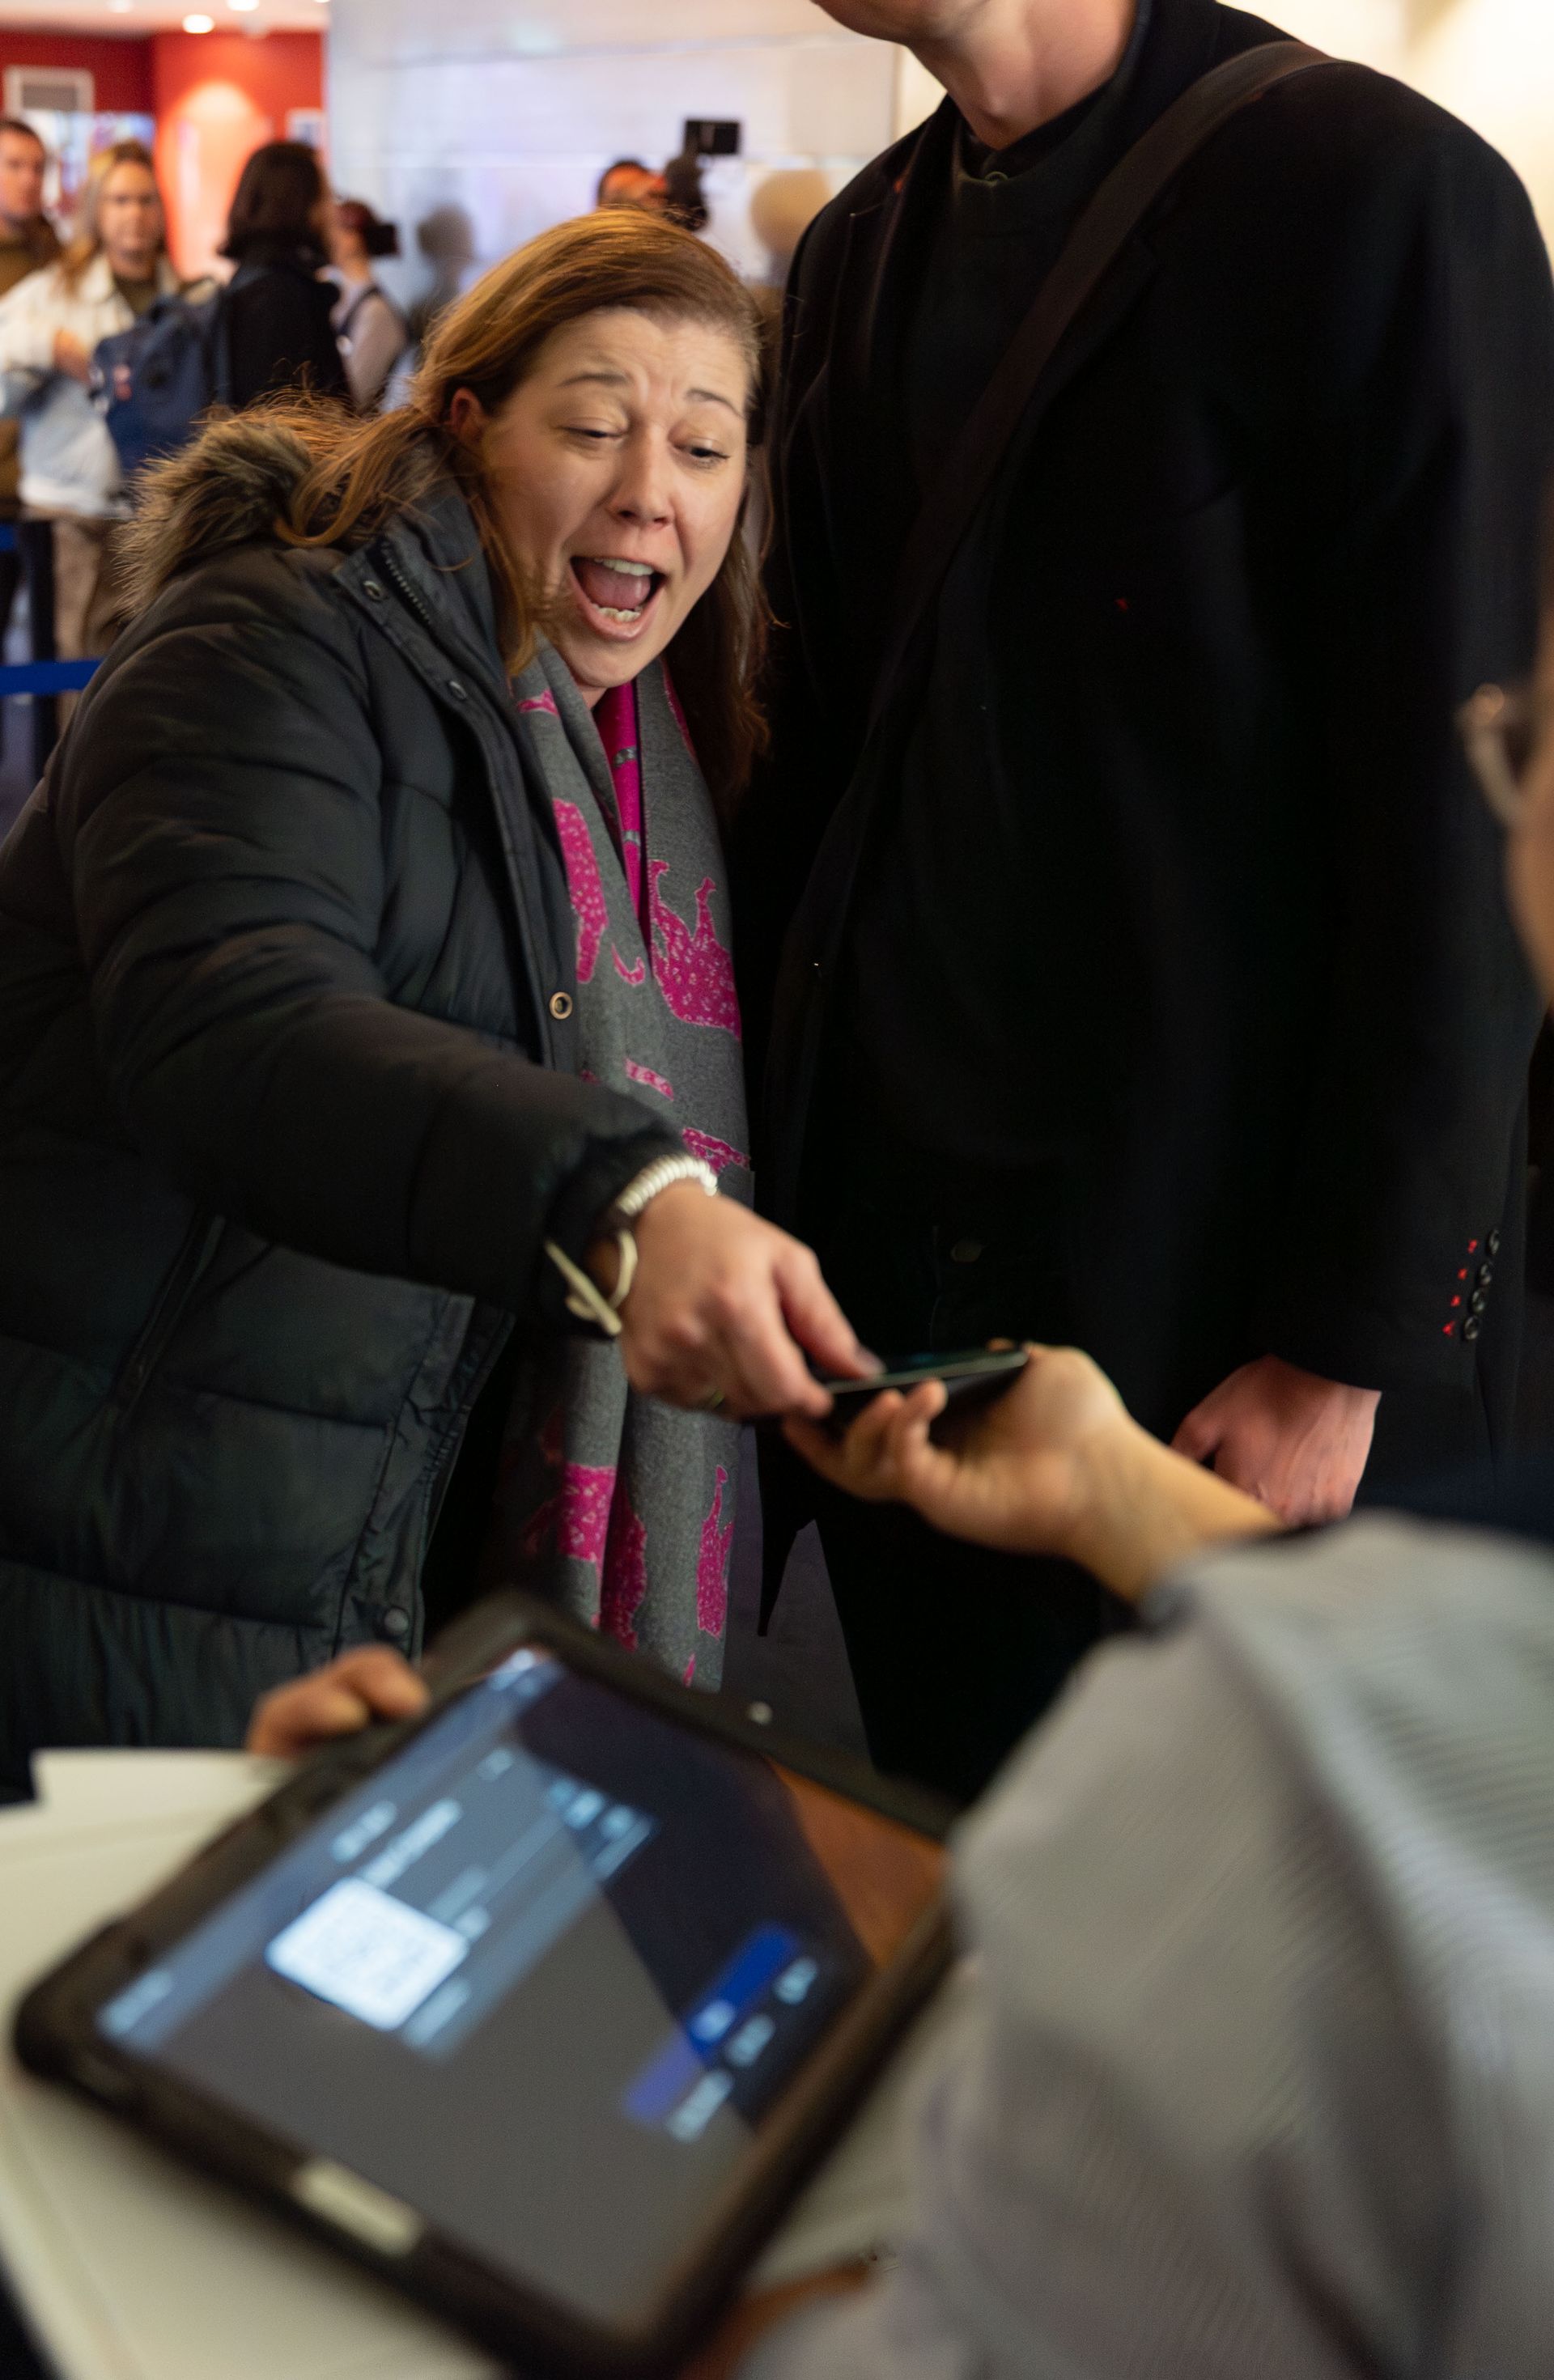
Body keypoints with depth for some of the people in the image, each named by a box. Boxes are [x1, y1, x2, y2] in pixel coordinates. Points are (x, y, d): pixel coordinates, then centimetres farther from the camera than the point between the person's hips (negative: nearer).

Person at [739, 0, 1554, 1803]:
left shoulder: (1378, 193, -11)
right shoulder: (861, 247, 10)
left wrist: (1345, 1347, -14)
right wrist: (746, 1150, 8)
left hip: (1208, 1250, -5)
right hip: (887, 1229, 6)